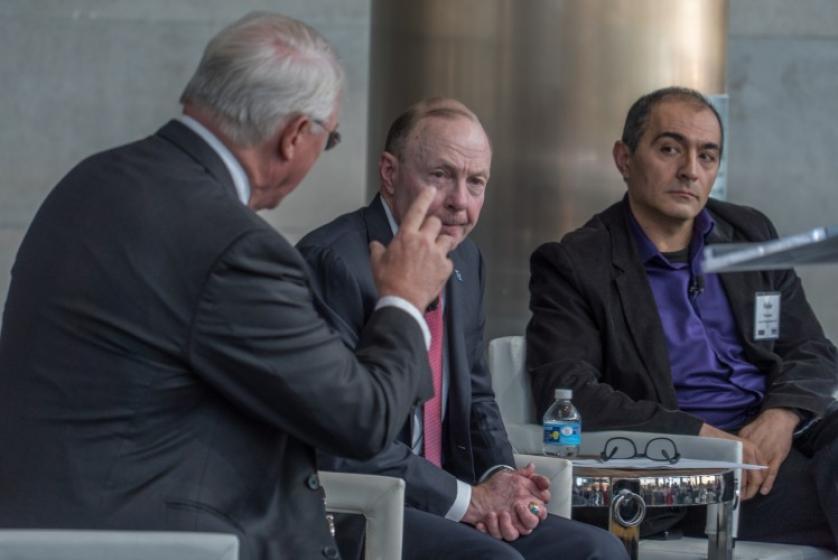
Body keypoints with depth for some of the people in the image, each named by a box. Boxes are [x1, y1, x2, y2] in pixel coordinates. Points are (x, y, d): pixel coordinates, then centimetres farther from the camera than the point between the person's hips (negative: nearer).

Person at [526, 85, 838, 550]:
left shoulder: (751, 234, 19)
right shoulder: (572, 265, 3)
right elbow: (566, 393, -9)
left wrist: (782, 416, -7)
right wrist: (700, 436, -18)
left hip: (780, 434, 6)